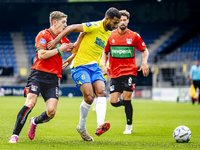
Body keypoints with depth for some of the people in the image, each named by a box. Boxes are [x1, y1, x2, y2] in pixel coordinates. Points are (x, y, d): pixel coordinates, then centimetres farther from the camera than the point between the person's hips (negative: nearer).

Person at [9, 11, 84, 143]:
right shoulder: (43, 35, -2)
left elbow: (74, 49, 26)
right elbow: (42, 54, -13)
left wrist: (81, 35, 14)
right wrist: (59, 49, -9)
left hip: (53, 79, 5)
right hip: (39, 74, -5)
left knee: (51, 111, -9)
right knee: (30, 103, -21)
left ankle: (35, 122, 24)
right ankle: (15, 135, -14)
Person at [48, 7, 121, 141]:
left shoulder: (108, 34, 14)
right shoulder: (95, 27, -12)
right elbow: (72, 28, -9)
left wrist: (70, 59, 25)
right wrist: (56, 41, -13)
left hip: (94, 66, 7)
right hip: (80, 66, -7)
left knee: (101, 92, -17)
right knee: (89, 97, -17)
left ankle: (100, 125, -30)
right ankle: (81, 127, 4)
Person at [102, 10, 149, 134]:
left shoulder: (134, 36, 0)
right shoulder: (110, 36, 4)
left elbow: (144, 50, 11)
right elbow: (105, 52, 17)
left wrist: (144, 62, -6)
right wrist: (104, 65, 2)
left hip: (129, 72, -2)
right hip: (114, 73, 2)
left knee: (126, 99, -10)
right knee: (114, 102, -5)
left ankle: (129, 126, 7)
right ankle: (127, 103, 30)